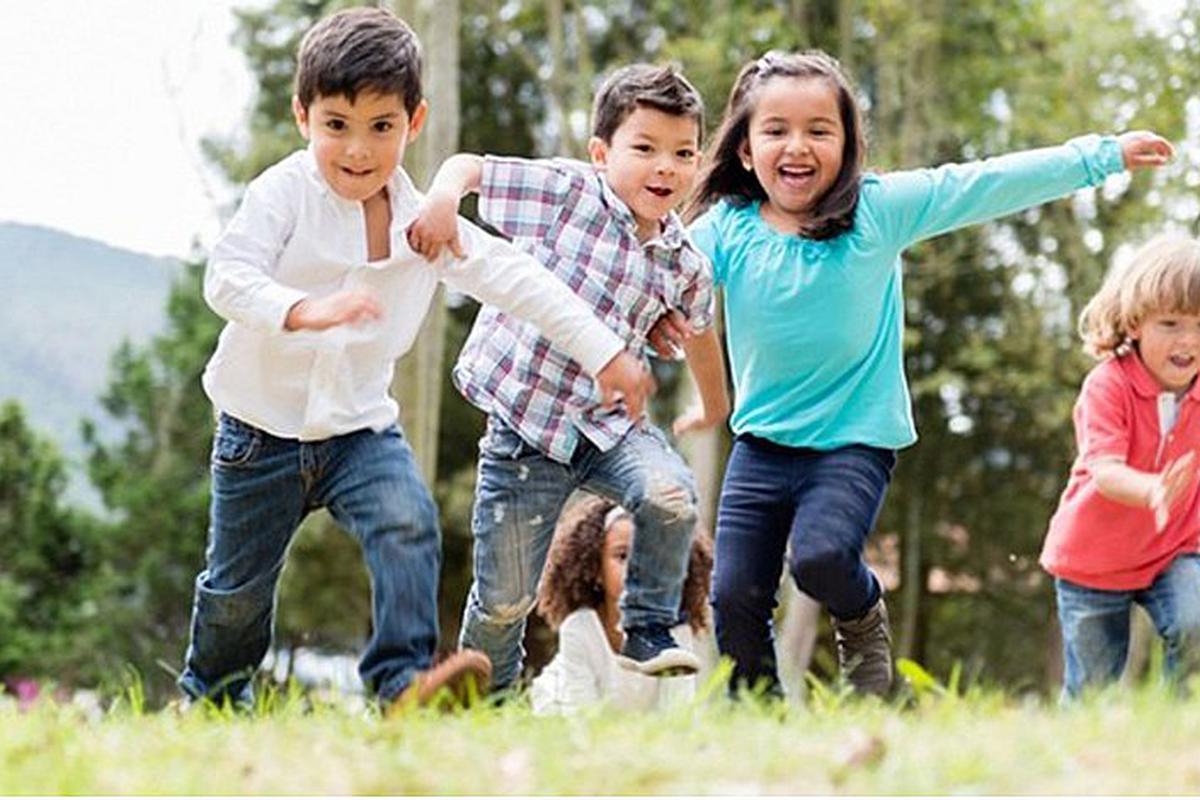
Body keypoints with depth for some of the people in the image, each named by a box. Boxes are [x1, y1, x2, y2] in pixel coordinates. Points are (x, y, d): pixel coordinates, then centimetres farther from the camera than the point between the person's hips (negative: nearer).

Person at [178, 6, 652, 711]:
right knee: (238, 584, 10)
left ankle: (404, 679, -26)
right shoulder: (284, 195, -14)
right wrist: (305, 311, -46)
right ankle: (211, 694, 35)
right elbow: (228, 277, -27)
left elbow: (518, 280, 0)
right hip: (263, 428, -2)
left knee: (410, 526, -25)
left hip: (361, 425, 2)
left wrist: (604, 350, -4)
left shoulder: (425, 222, -4)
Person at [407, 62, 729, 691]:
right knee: (504, 599, 3)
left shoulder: (685, 266, 3)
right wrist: (442, 198, -29)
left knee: (671, 496, -29)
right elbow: (468, 166, -6)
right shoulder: (564, 191, -9)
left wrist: (715, 405, 39)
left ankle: (647, 632, -6)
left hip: (608, 424, 3)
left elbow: (697, 329, 24)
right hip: (523, 422, -3)